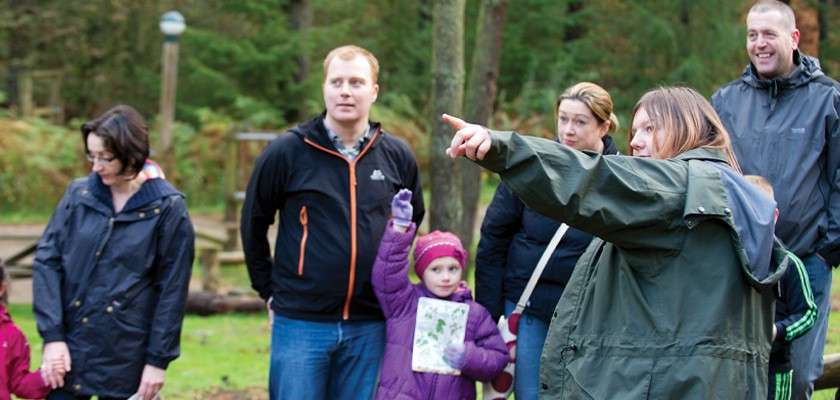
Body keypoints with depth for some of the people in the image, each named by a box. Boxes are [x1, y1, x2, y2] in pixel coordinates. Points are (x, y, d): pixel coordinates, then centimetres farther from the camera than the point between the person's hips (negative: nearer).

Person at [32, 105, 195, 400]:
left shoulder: (167, 208, -5)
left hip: (126, 361, -3)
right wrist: (52, 336, -7)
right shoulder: (79, 194, 2)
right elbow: (46, 262, 1)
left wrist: (159, 360, -6)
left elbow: (172, 290, -4)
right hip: (69, 350, 3)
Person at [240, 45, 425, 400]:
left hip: (368, 327, 3)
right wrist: (268, 288, 6)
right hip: (301, 323, -3)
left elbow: (411, 221, 21)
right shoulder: (288, 152, -5)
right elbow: (253, 223, 6)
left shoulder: (397, 157, 4)